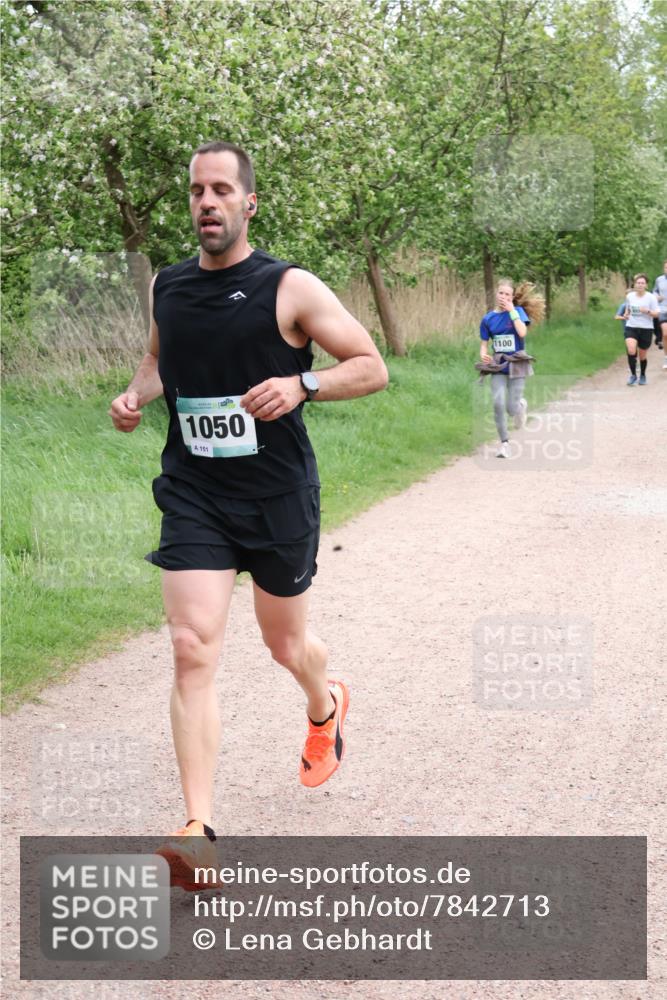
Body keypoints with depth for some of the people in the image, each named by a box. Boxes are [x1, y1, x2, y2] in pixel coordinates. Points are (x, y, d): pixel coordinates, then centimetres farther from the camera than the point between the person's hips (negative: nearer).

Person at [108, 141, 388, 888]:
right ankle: (198, 829, -13)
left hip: (277, 496, -2)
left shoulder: (291, 289, -9)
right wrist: (136, 395, 2)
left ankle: (324, 709, 53)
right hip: (193, 495, 2)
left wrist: (301, 385, -24)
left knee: (285, 642, 16)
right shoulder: (166, 287, 4)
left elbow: (372, 367, -6)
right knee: (192, 650, -12)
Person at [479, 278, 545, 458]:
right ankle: (504, 443, -1)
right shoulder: (488, 319, 3)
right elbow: (484, 344, 6)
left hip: (517, 363, -2)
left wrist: (512, 311, -18)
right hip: (498, 364, 2)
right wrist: (483, 355, -16)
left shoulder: (518, 311, -5)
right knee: (498, 403, -14)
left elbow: (522, 332, -22)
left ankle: (521, 405, 35)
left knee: (512, 408, -4)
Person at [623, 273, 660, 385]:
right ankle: (633, 374, -6)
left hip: (646, 329, -1)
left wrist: (647, 311, -24)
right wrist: (626, 315, -1)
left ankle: (642, 376, 33)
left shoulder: (651, 297, -6)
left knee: (642, 356, 8)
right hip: (631, 327, 1)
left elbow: (656, 313, -5)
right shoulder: (629, 296, 3)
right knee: (631, 350, -23)